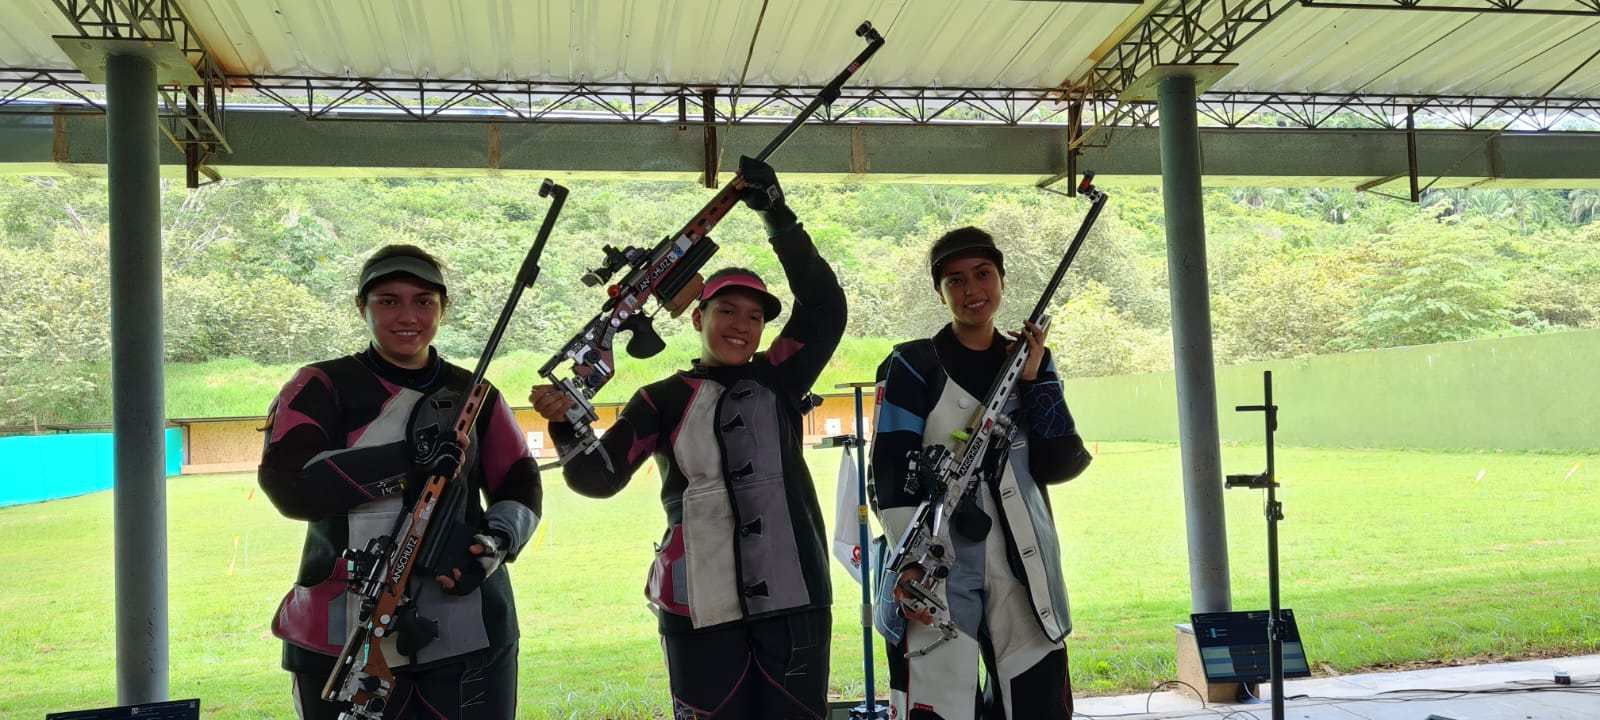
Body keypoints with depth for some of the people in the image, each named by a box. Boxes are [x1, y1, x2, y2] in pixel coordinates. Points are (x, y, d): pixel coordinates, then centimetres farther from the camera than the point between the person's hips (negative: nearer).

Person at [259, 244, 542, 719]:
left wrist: (498, 540, -11)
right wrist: (407, 461, -21)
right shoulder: (321, 388, 1)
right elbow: (288, 484, -13)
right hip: (344, 642, -2)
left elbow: (520, 486, 11)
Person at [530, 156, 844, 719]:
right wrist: (567, 425, -26)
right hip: (700, 605, -2)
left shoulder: (778, 380, 9)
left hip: (793, 597, 2)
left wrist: (778, 218, -11)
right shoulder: (665, 399, 4)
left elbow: (824, 309, -5)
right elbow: (599, 478, -6)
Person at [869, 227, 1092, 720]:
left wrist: (1033, 379, -5)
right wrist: (912, 563, -18)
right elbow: (891, 477, -7)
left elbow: (1061, 465, 2)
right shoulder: (913, 366, -1)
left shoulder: (1030, 361, 13)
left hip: (1023, 575, 4)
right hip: (936, 576, -4)